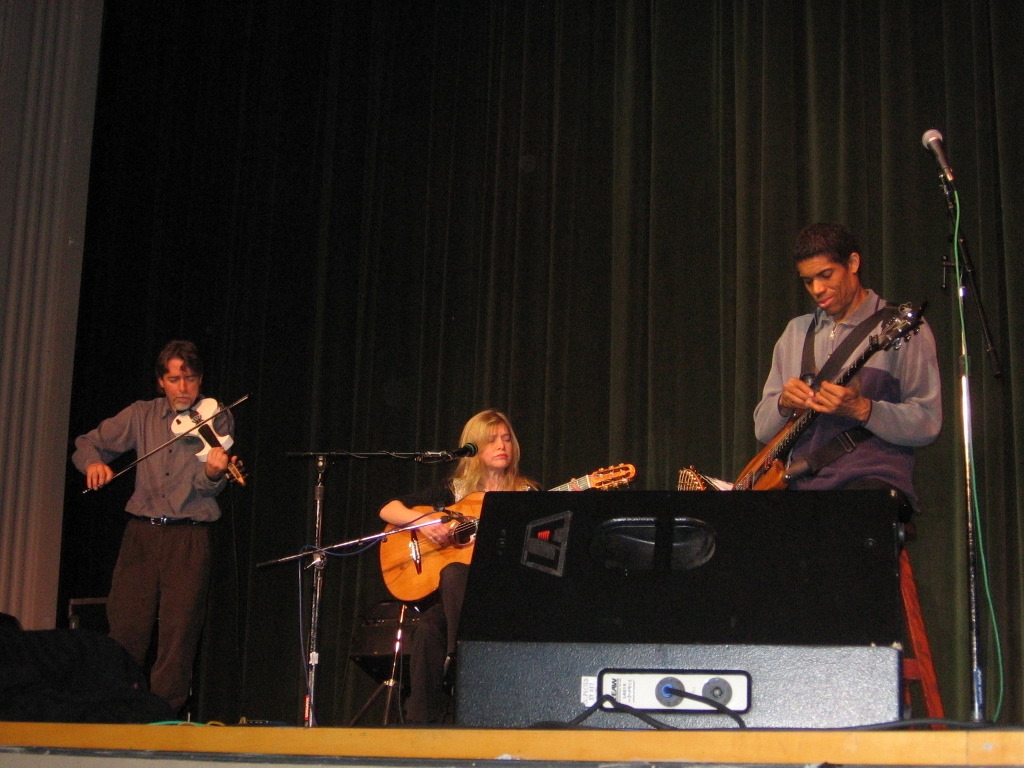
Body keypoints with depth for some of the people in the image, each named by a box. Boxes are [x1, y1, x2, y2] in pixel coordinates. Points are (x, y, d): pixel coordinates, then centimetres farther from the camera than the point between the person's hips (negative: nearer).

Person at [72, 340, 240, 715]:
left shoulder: (216, 419, 3)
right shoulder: (141, 415, 11)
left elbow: (207, 486, -6)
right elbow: (87, 443, 15)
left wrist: (214, 471, -30)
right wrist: (93, 461, -8)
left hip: (188, 536, -2)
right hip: (141, 532, 2)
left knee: (179, 634, -6)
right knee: (125, 630, -2)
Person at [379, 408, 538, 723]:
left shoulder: (527, 493, 10)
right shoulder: (454, 491, 13)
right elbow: (388, 510, 11)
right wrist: (420, 520, -9)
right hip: (454, 596, 2)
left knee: (454, 573, -33)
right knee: (428, 629, -32)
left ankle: (458, 658, -23)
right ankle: (420, 720, -22)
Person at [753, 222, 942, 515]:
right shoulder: (796, 331, 19)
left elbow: (927, 424, -5)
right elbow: (763, 429, 17)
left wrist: (861, 409, -19)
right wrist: (783, 404, -5)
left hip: (874, 482, -4)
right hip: (802, 485, 4)